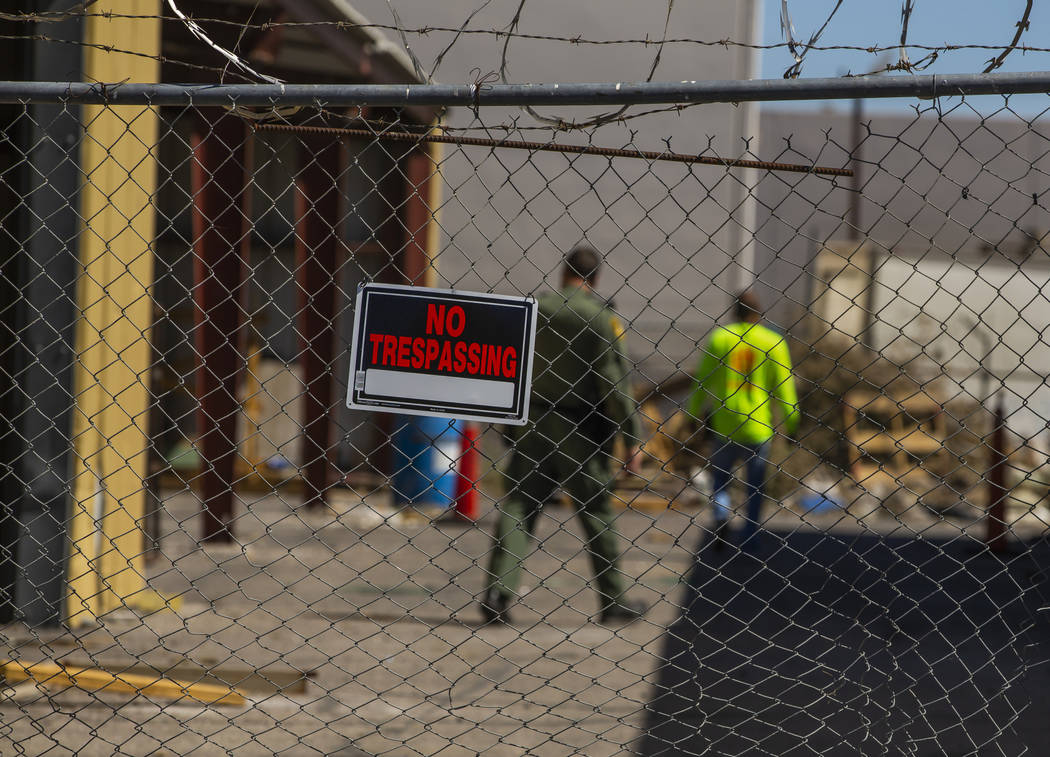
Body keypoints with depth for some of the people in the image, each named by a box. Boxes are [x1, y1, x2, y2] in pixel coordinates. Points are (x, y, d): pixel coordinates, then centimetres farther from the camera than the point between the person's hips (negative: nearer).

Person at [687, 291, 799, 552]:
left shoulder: (718, 338, -1)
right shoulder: (774, 342, -2)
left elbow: (702, 381, 2)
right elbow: (785, 386, -1)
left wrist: (696, 413, 14)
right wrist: (791, 421, 9)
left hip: (723, 424, 0)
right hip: (759, 427, 0)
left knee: (720, 477, 16)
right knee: (755, 484, 14)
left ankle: (721, 516, -10)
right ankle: (749, 538, 13)